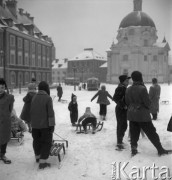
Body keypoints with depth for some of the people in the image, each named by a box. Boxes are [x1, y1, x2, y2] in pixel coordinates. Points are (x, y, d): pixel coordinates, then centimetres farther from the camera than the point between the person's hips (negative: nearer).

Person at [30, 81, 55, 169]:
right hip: (45, 125, -6)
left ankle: (38, 157, 38)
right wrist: (52, 124, -11)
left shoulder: (34, 98, 6)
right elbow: (50, 113, -17)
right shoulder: (48, 98, -15)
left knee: (36, 140, 20)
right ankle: (42, 162, -1)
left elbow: (31, 111, 13)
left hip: (35, 125, 7)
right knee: (46, 142, 3)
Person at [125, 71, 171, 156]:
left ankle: (133, 149, 18)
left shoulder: (128, 89, 1)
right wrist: (147, 107, 6)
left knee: (134, 133, 14)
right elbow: (147, 102, -14)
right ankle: (160, 150, 16)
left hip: (131, 114, 6)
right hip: (142, 115, -5)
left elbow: (127, 102, 7)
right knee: (151, 133, 6)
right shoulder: (142, 88, -19)